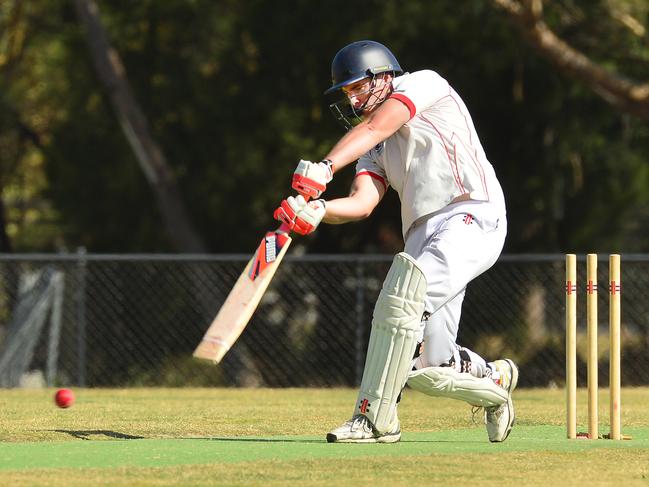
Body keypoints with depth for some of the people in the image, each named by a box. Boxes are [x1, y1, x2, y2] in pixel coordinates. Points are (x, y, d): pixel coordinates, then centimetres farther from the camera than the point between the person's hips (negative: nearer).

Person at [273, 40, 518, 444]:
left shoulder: (423, 84, 5)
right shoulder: (376, 148, 23)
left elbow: (374, 127, -14)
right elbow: (362, 204, 4)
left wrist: (325, 167, -29)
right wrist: (315, 211, -17)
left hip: (473, 217, -8)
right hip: (424, 235, 8)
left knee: (402, 294, -29)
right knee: (425, 369, 2)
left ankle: (376, 417, -24)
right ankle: (494, 380, 33)